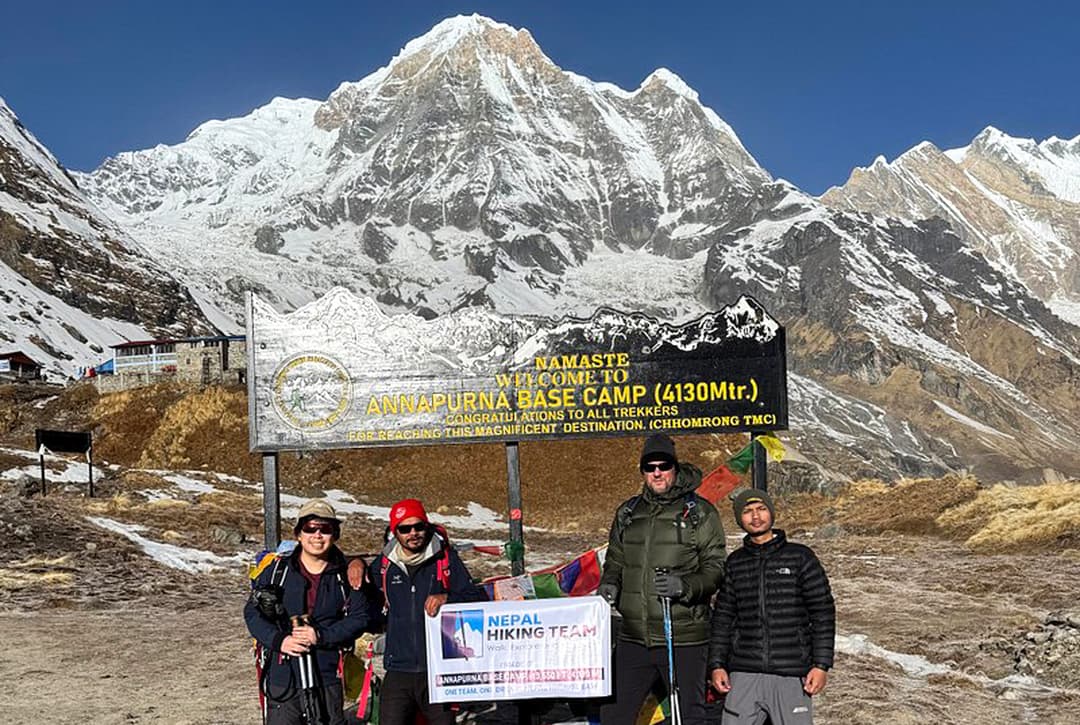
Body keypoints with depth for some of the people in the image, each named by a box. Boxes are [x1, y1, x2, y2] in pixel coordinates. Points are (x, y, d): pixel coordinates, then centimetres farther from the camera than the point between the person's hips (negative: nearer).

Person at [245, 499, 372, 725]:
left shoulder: (345, 576, 2)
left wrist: (321, 636, -15)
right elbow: (252, 612, 4)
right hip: (282, 677, 0)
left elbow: (360, 617, -3)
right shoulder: (277, 571, 3)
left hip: (328, 677, 0)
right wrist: (278, 640, -12)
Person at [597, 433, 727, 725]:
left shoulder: (700, 512, -2)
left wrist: (685, 586, -23)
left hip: (683, 638, -4)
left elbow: (716, 567, -5)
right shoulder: (627, 513, 12)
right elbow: (614, 561, 21)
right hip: (633, 638, 4)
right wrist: (608, 585, 0)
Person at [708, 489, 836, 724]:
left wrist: (821, 665, -4)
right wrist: (717, 665, 8)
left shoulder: (800, 557, 3)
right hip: (743, 675, 2)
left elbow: (823, 613, 2)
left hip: (791, 676, -2)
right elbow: (723, 617, 14)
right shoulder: (734, 563, 11)